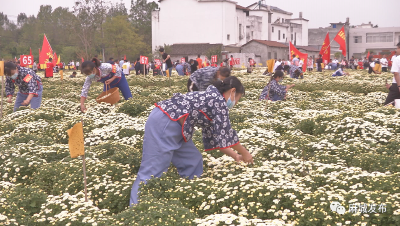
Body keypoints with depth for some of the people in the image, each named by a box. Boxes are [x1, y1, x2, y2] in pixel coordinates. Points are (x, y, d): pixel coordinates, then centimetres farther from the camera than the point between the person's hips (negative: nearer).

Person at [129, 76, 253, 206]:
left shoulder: (211, 98, 22)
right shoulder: (219, 99, -5)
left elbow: (214, 136, 25)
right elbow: (225, 132, -8)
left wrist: (235, 156, 25)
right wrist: (244, 153, 5)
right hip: (164, 123, -10)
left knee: (193, 163, 13)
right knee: (152, 170, -11)